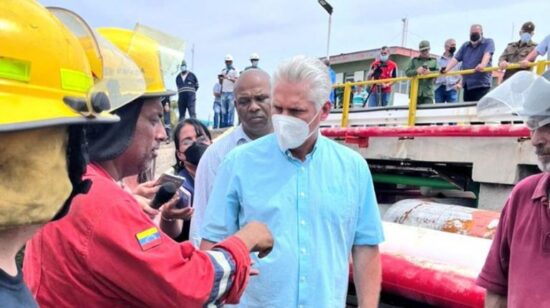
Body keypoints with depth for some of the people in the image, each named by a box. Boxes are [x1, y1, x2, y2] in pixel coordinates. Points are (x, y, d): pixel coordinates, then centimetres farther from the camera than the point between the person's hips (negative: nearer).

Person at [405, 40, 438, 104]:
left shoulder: (434, 61, 13)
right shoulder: (414, 60, 11)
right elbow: (407, 72, 2)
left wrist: (430, 72, -18)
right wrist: (416, 71, -17)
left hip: (428, 92, 0)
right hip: (415, 92, 1)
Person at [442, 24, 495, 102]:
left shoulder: (488, 42, 2)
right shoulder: (465, 45, 17)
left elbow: (487, 54, -19)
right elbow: (456, 59, 6)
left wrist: (483, 64, -41)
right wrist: (446, 69, -14)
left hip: (482, 84, -6)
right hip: (467, 85, 6)